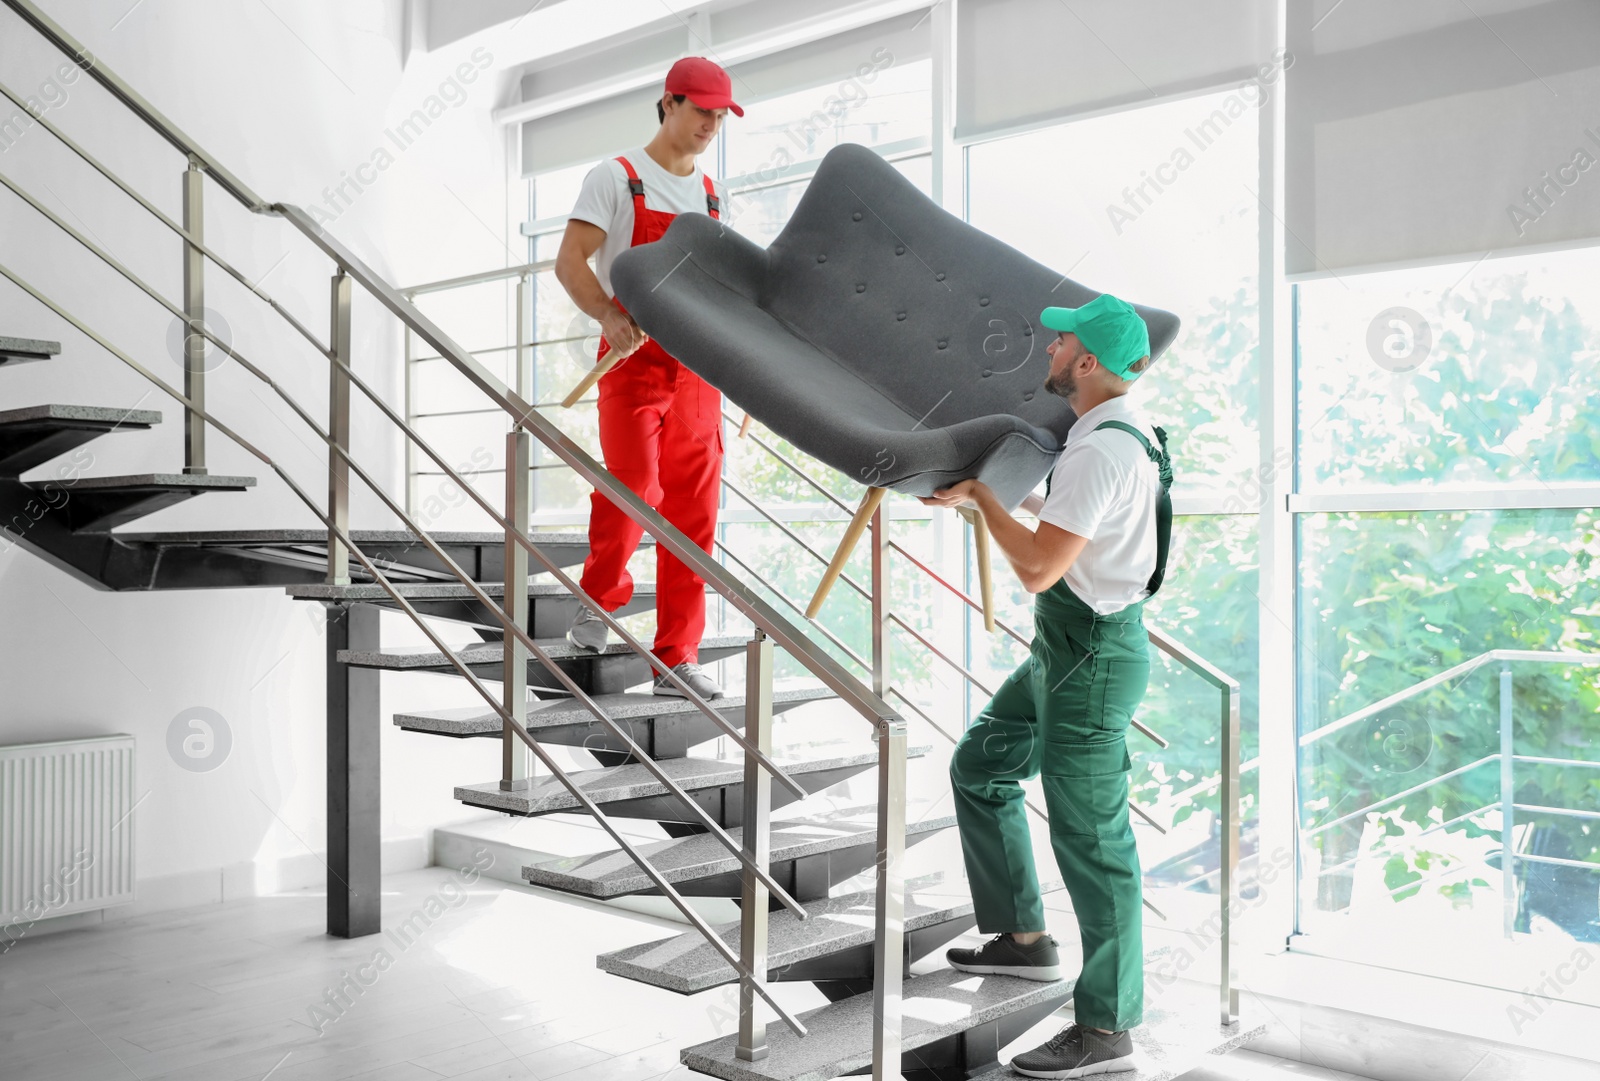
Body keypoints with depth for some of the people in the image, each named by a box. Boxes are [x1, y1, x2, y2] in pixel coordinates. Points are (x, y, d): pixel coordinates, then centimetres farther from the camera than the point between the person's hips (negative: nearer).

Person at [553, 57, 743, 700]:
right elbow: (569, 263, -8)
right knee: (634, 488, -18)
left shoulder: (713, 195, 19)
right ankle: (599, 601, 13)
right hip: (634, 358, -5)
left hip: (697, 368, 5)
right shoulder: (617, 178, 1)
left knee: (693, 509, 0)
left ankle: (677, 661, 6)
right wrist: (609, 316, -25)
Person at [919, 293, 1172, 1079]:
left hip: (1091, 659, -11)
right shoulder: (1124, 433, 9)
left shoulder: (1101, 453, -24)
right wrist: (973, 493, 19)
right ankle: (1023, 937, 32)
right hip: (1063, 651, 11)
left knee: (1089, 837, -1)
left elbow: (1037, 568, -25)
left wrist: (980, 495, -11)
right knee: (979, 766, 21)